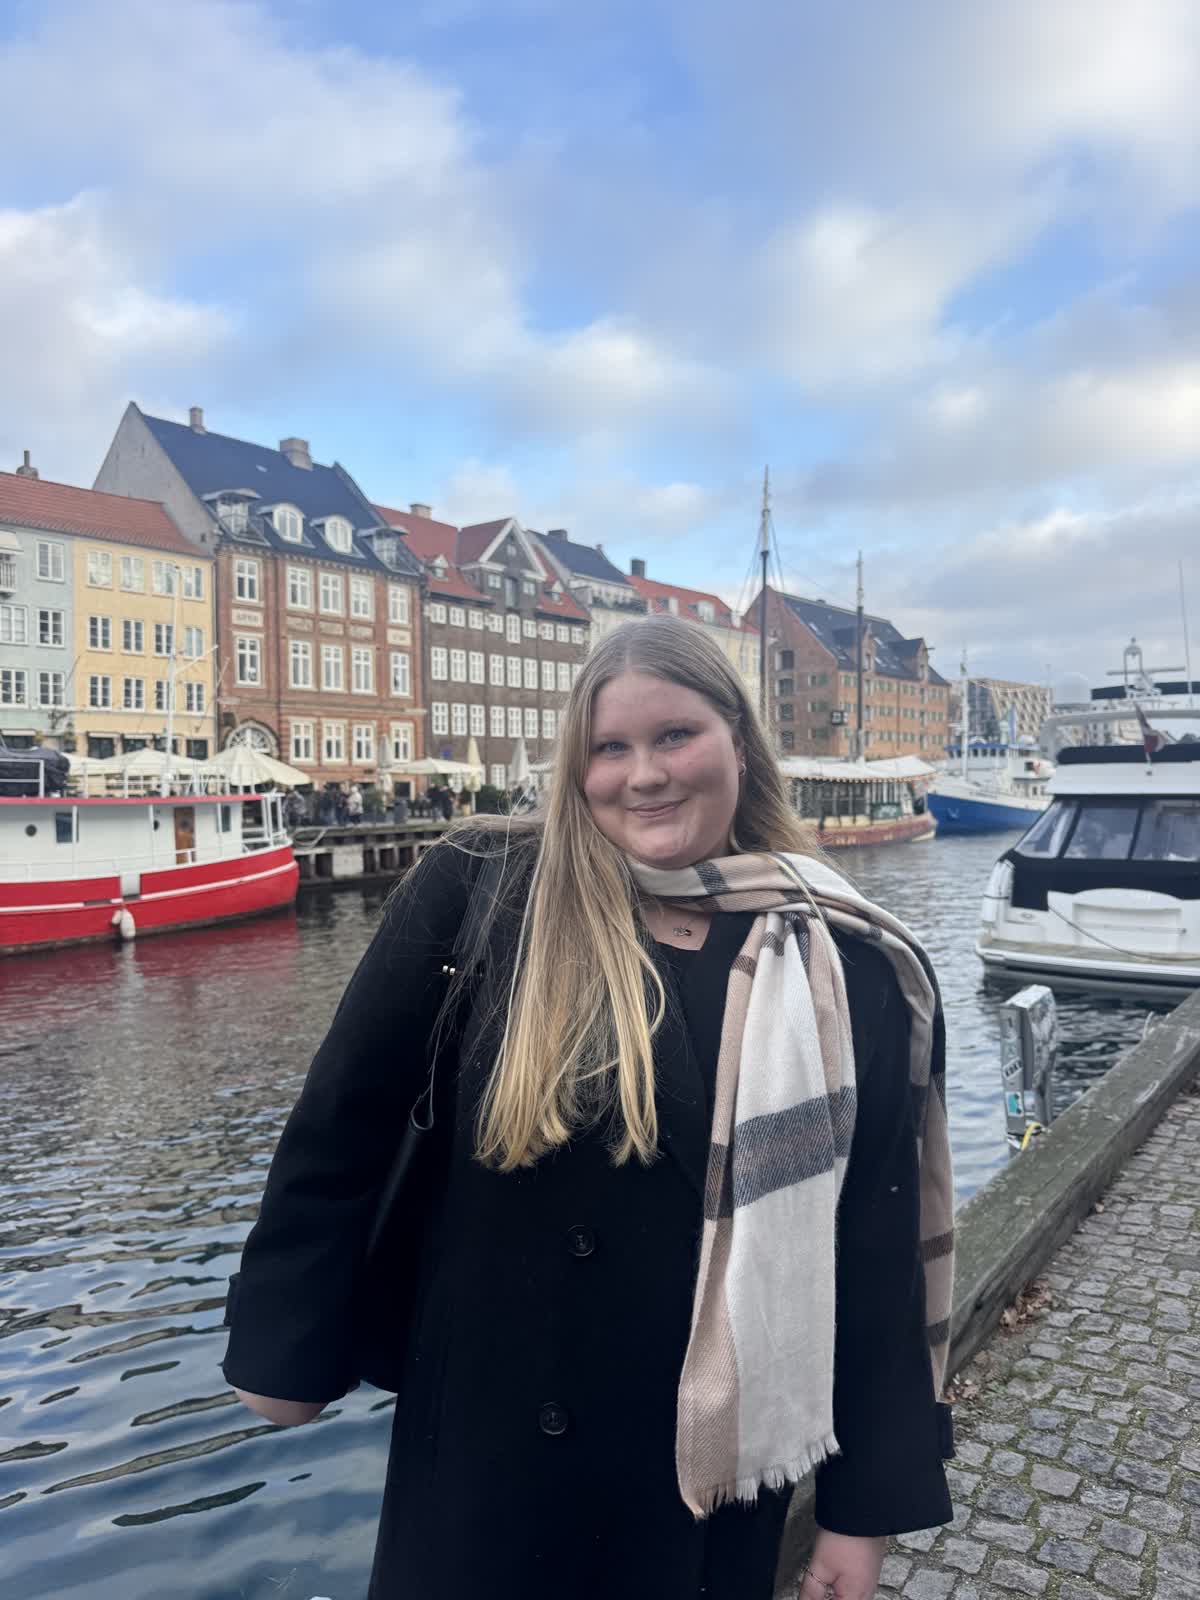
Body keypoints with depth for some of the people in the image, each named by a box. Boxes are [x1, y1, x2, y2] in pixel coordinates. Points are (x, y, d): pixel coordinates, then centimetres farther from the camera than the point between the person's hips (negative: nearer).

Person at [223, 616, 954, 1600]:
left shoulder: (845, 966, -9)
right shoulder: (482, 889, -13)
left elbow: (877, 1242, -5)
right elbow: (346, 1118, -5)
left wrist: (866, 1501, 0)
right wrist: (288, 1348, 2)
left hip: (717, 1453, 1)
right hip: (488, 1438, 0)